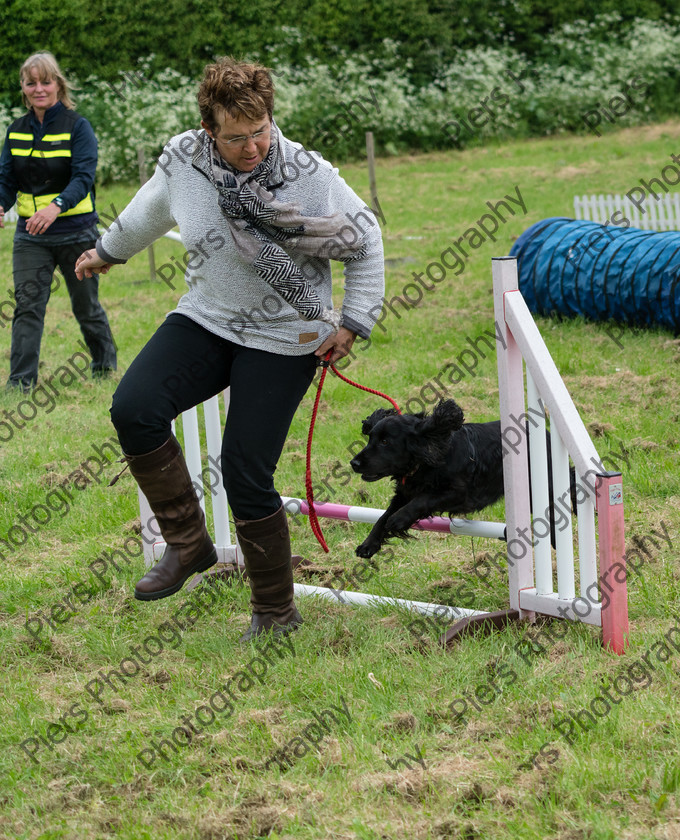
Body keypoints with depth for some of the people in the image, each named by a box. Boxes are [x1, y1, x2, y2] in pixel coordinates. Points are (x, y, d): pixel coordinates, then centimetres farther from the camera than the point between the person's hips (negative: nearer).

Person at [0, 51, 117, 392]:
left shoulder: (77, 126, -9)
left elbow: (83, 177, -19)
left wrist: (56, 206, -36)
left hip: (76, 232, -3)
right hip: (30, 233, 3)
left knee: (86, 305, 12)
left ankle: (106, 366, 33)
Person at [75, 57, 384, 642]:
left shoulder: (310, 175, -16)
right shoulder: (182, 162, -8)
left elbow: (367, 242, -1)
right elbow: (149, 213, 16)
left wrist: (354, 322, -1)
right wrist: (108, 251, 31)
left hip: (284, 338, -4)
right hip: (206, 320, 4)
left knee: (245, 475, -9)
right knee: (134, 409, -22)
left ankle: (276, 611, 11)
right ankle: (188, 543, -4)